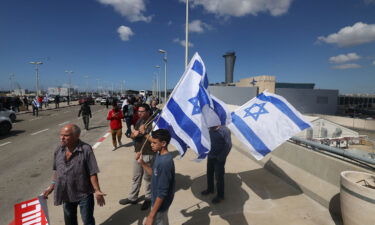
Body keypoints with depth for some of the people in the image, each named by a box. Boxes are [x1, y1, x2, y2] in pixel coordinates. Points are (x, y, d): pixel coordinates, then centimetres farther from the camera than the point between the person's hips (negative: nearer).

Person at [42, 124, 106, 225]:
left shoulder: (86, 149, -25)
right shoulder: (59, 149, -6)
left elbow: (92, 173, -22)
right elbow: (57, 170, 8)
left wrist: (97, 190, -24)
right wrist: (52, 186, 9)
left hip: (84, 193, -5)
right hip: (66, 193, 6)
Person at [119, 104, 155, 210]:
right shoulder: (139, 121, 5)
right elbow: (132, 135, 7)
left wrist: (144, 132, -25)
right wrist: (134, 134, -15)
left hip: (148, 155, -7)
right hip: (138, 153, 7)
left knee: (148, 178, 10)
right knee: (136, 177, 18)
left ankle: (148, 198, 29)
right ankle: (132, 198, 35)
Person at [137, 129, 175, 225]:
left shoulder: (165, 162, -33)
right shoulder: (159, 154, -4)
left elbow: (162, 192, -28)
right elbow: (154, 173, 10)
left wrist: (151, 215, -21)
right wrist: (142, 162, -4)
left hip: (160, 203, -8)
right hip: (157, 198, 9)